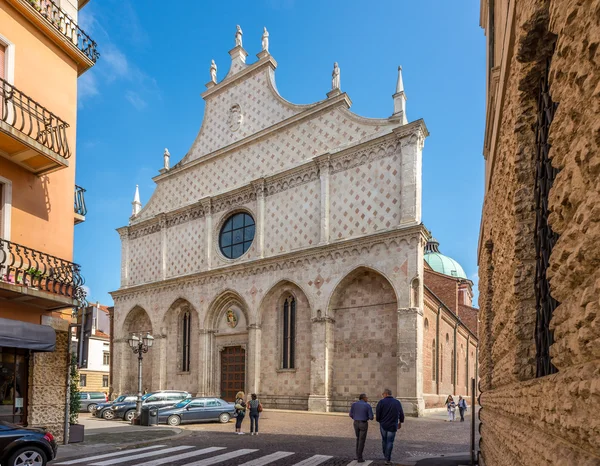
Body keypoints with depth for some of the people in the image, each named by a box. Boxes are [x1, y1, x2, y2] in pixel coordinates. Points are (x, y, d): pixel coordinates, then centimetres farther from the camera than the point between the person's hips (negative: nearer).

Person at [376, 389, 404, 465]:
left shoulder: (381, 402, -8)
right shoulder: (397, 402, 3)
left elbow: (377, 414, -10)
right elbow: (401, 414, 10)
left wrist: (379, 420, 10)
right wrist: (400, 422, 26)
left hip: (383, 425, -1)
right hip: (393, 426, 1)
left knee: (384, 440, 19)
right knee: (390, 442, 6)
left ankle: (385, 456, 29)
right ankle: (388, 460, 5)